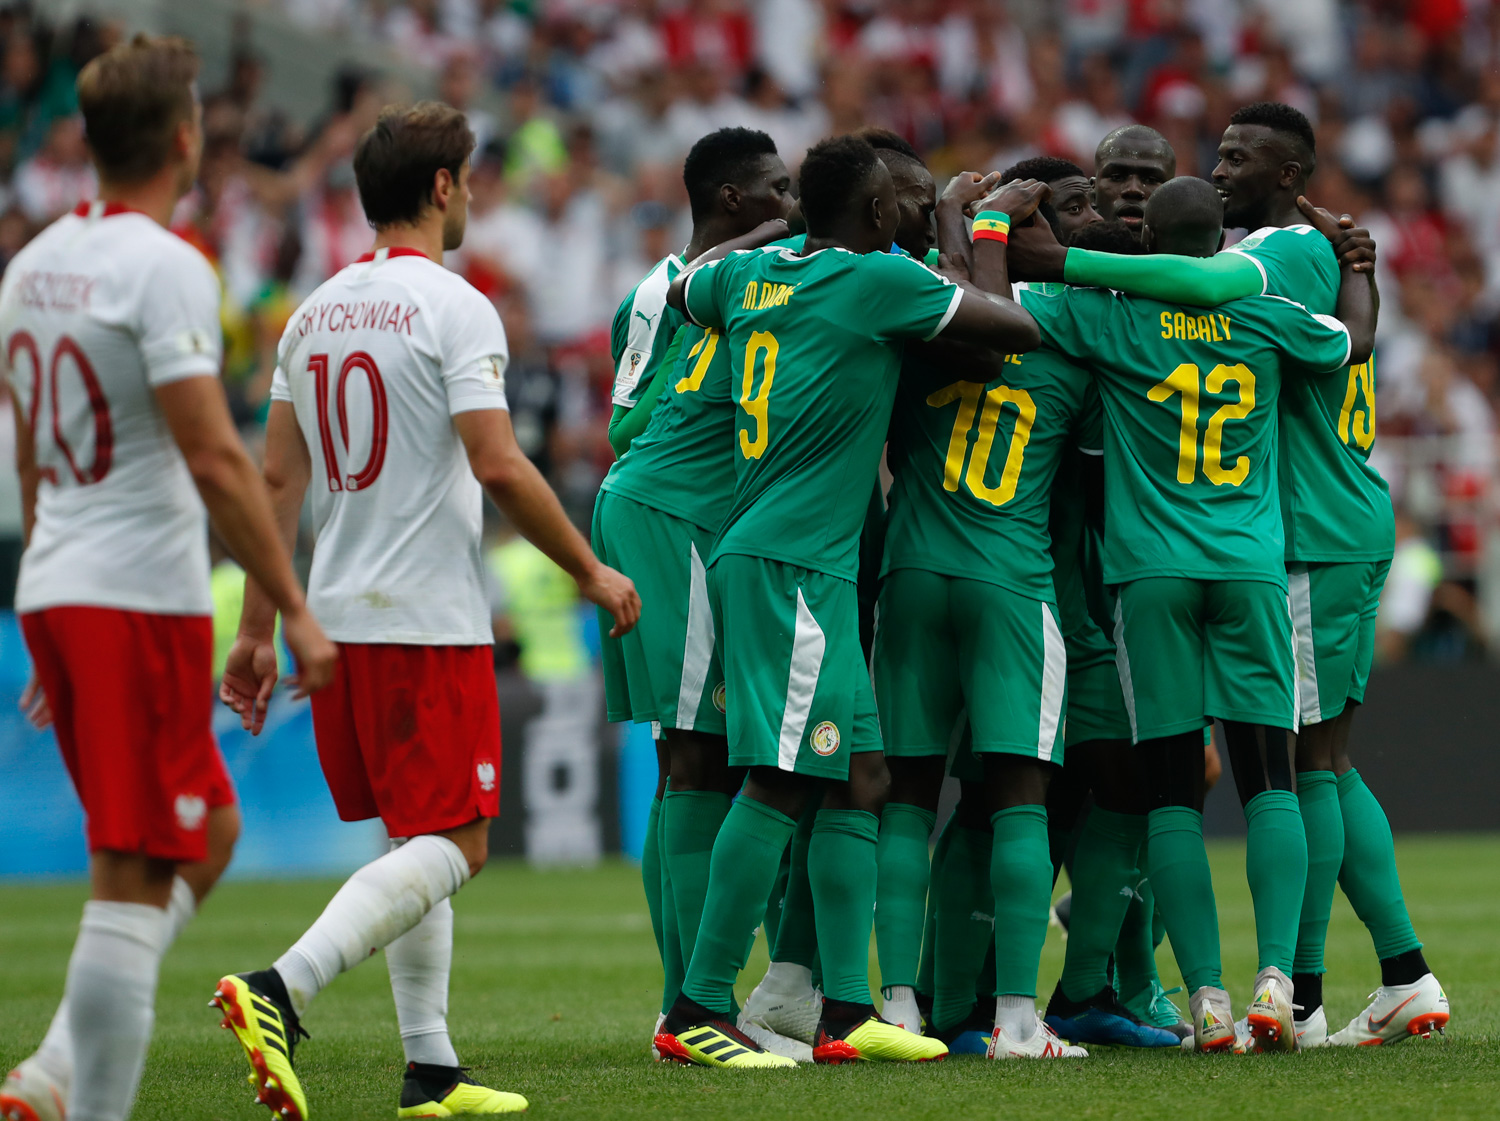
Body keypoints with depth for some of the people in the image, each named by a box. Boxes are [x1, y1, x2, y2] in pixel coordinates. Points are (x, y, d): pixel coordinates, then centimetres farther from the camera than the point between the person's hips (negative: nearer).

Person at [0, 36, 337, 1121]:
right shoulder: (164, 266, -13)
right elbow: (214, 459, -19)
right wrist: (296, 612, -15)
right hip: (141, 594, -9)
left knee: (211, 831, 18)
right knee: (134, 880, -6)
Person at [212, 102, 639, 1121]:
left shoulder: (315, 313, 12)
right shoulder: (454, 308, -10)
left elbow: (278, 479, 11)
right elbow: (499, 466, -17)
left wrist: (259, 630, 13)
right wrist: (592, 571, -5)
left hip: (341, 617, 8)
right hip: (432, 619, -8)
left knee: (420, 840, 15)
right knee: (453, 848, -8)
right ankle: (279, 992, -25)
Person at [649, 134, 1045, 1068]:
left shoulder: (749, 275, 13)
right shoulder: (880, 280, -8)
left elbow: (680, 291, 37)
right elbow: (1019, 329, -5)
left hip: (750, 552, 9)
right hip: (794, 562, -9)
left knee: (857, 777, 9)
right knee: (780, 781, -12)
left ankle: (847, 1013, 8)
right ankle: (699, 1010, -14)